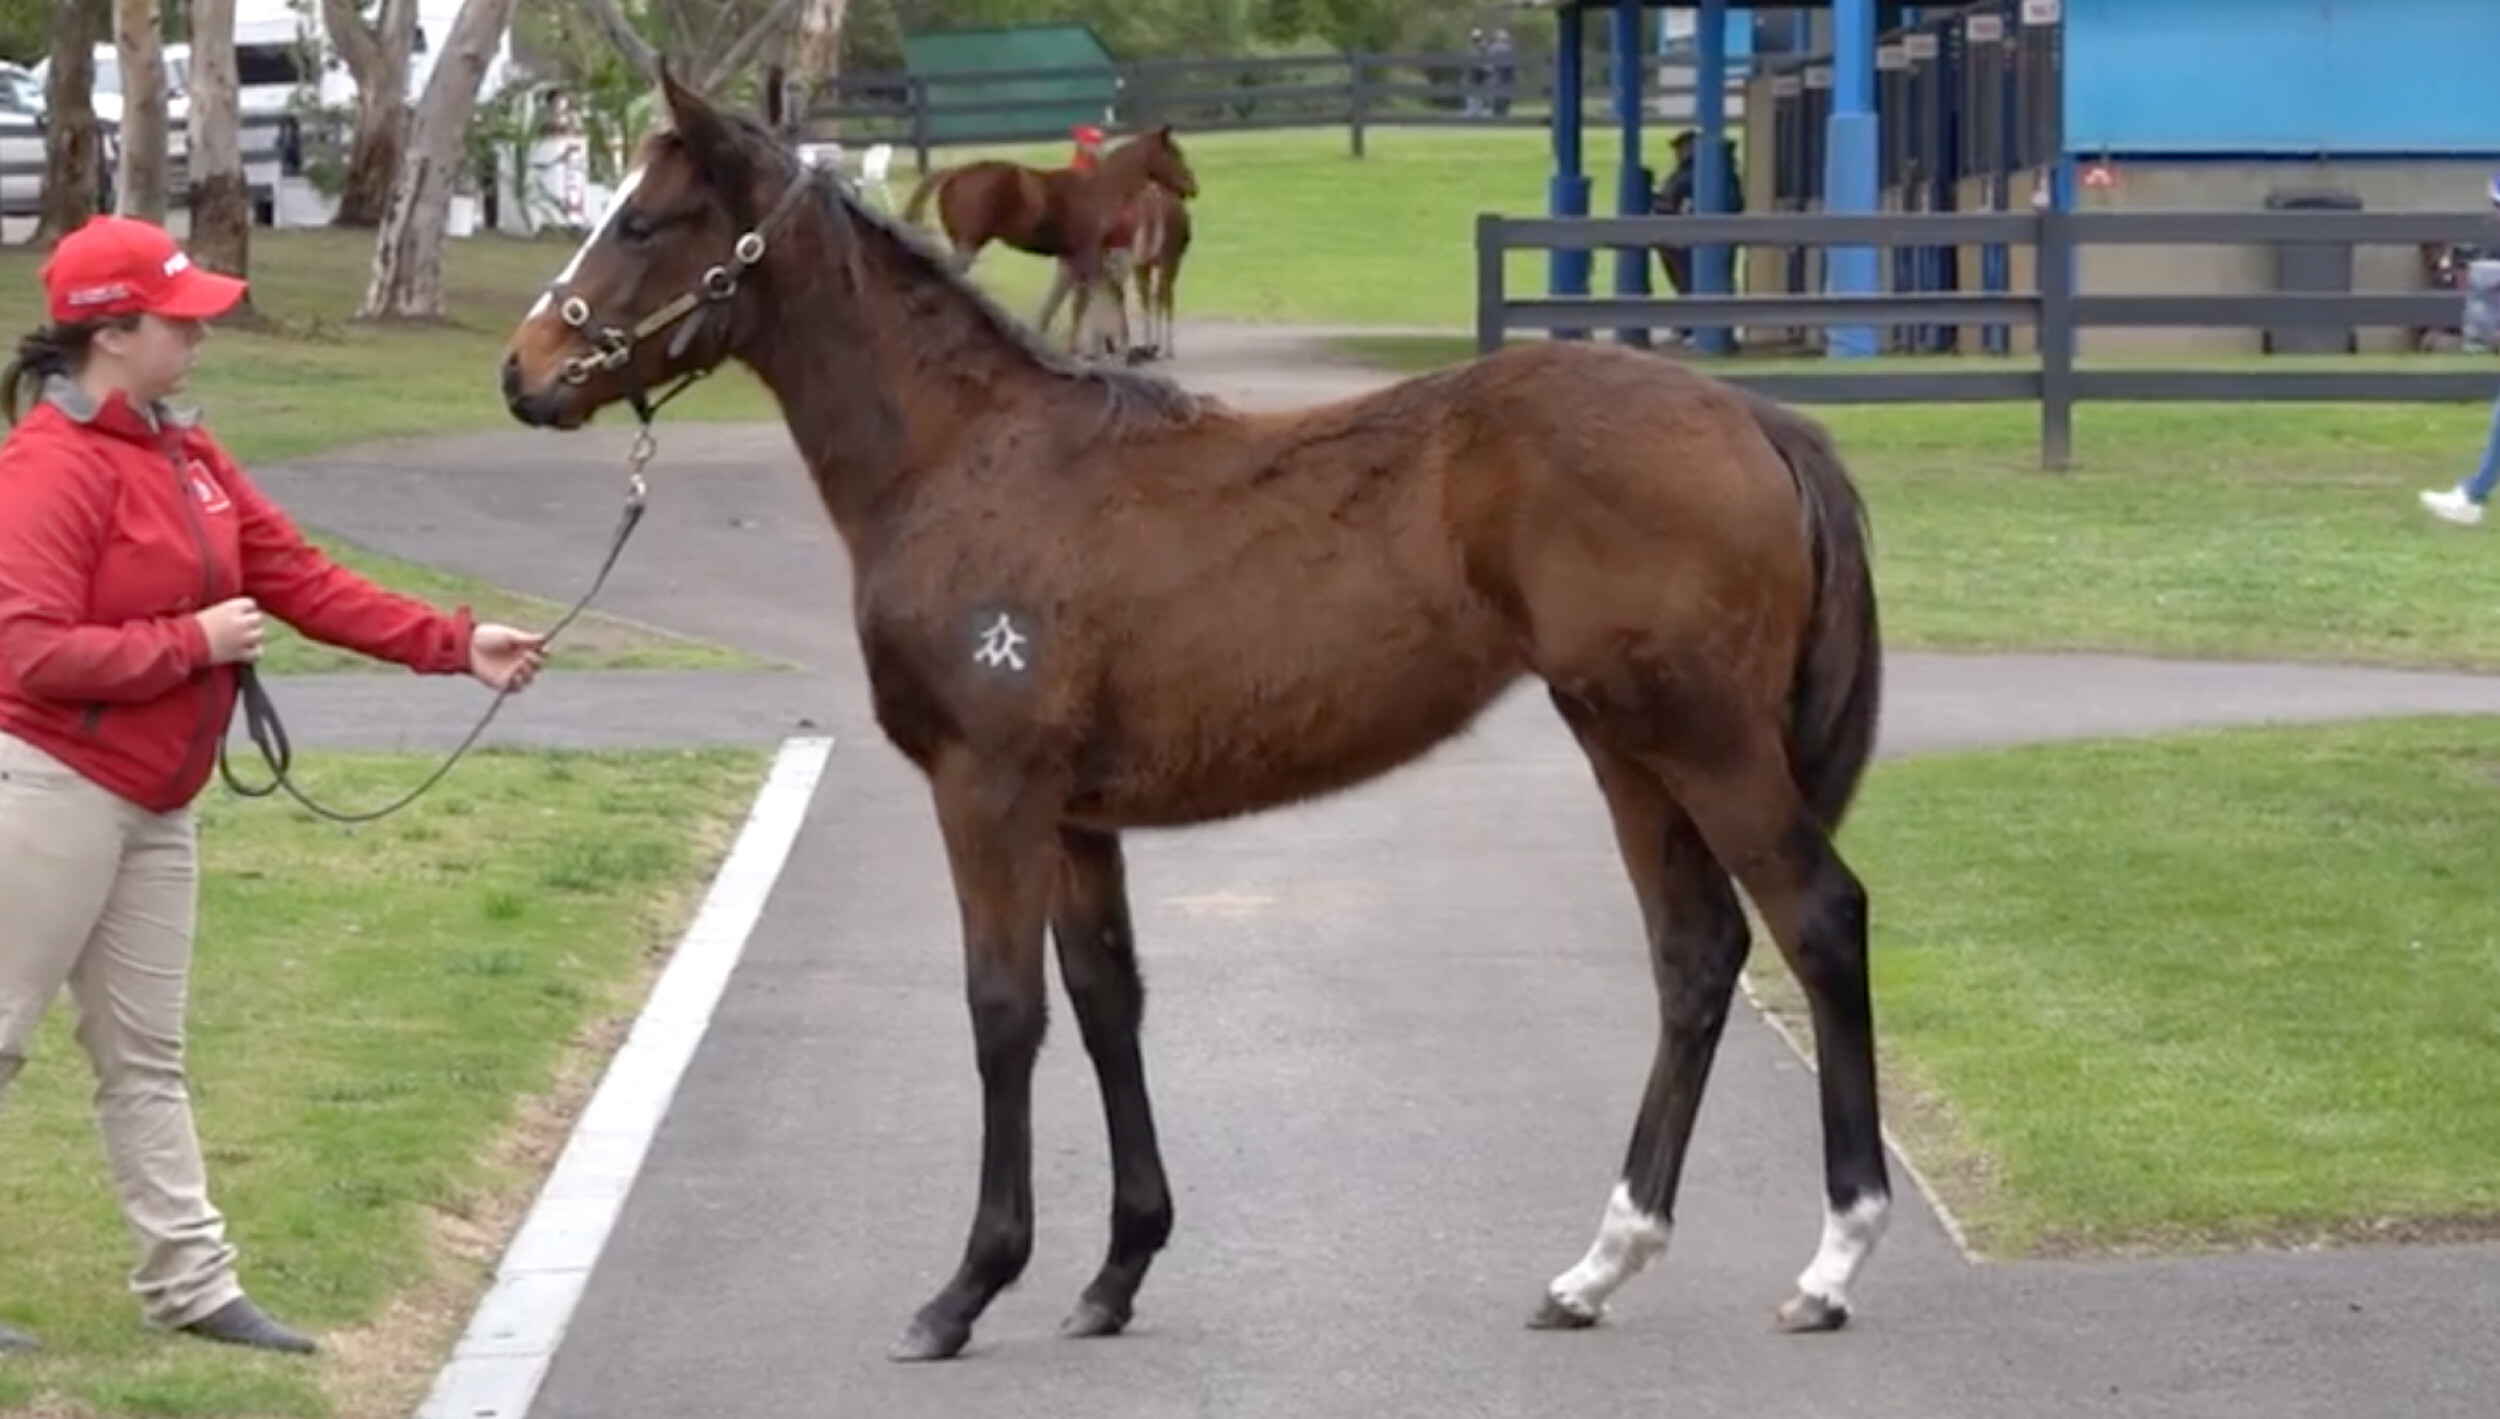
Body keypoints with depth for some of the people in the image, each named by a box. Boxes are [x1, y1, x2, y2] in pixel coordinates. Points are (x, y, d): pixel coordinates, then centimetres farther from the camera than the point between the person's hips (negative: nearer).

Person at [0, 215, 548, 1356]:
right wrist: (196, 642, -19)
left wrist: (457, 644, 3)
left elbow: (301, 580, 10)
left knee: (143, 1054, 13)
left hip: (153, 806, 9)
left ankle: (189, 1283, 17)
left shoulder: (184, 452, 10)